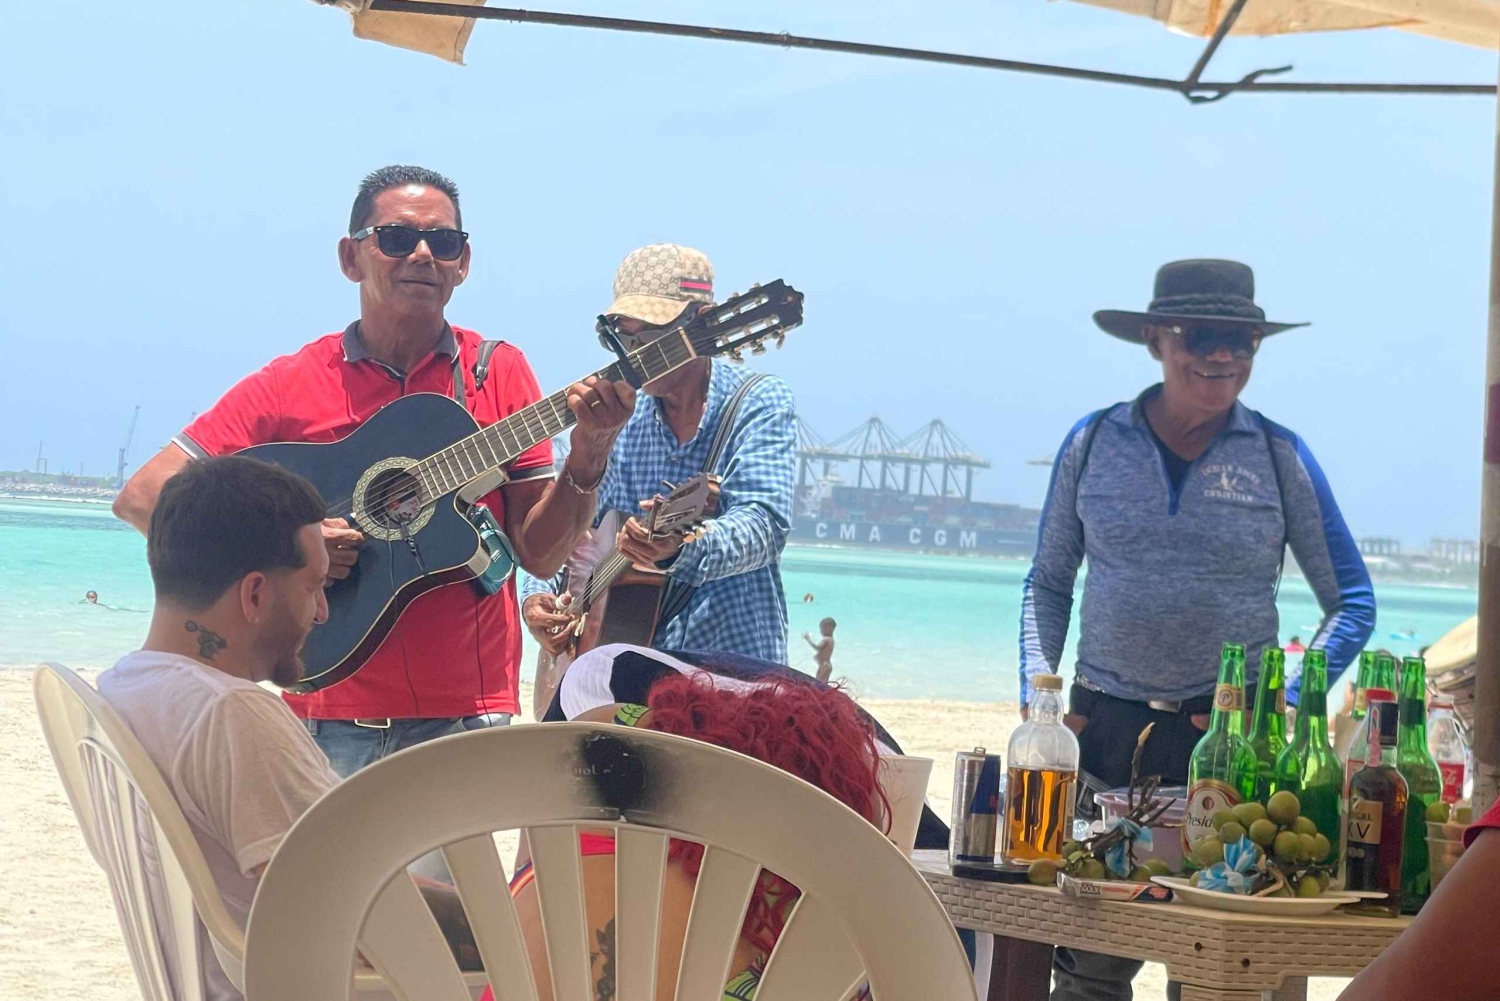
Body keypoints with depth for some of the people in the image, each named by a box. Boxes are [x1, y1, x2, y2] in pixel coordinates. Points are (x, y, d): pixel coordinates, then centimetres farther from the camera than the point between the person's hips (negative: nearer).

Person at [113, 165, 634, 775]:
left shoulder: (497, 372, 6)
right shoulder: (288, 386, 3)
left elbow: (539, 554, 3)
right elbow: (142, 497, -2)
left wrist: (587, 459, -13)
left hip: (463, 722, 0)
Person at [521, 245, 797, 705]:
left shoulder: (757, 403, -2)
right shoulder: (618, 422, 13)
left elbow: (764, 525, -18)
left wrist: (682, 548, -38)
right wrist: (537, 596, -5)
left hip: (733, 671, -4)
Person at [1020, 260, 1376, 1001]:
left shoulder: (1280, 458, 0)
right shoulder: (1093, 444, 4)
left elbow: (1352, 604, 4)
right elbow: (1047, 585, 12)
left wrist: (1284, 703, -8)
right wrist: (1038, 697, -1)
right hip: (1104, 725, 1)